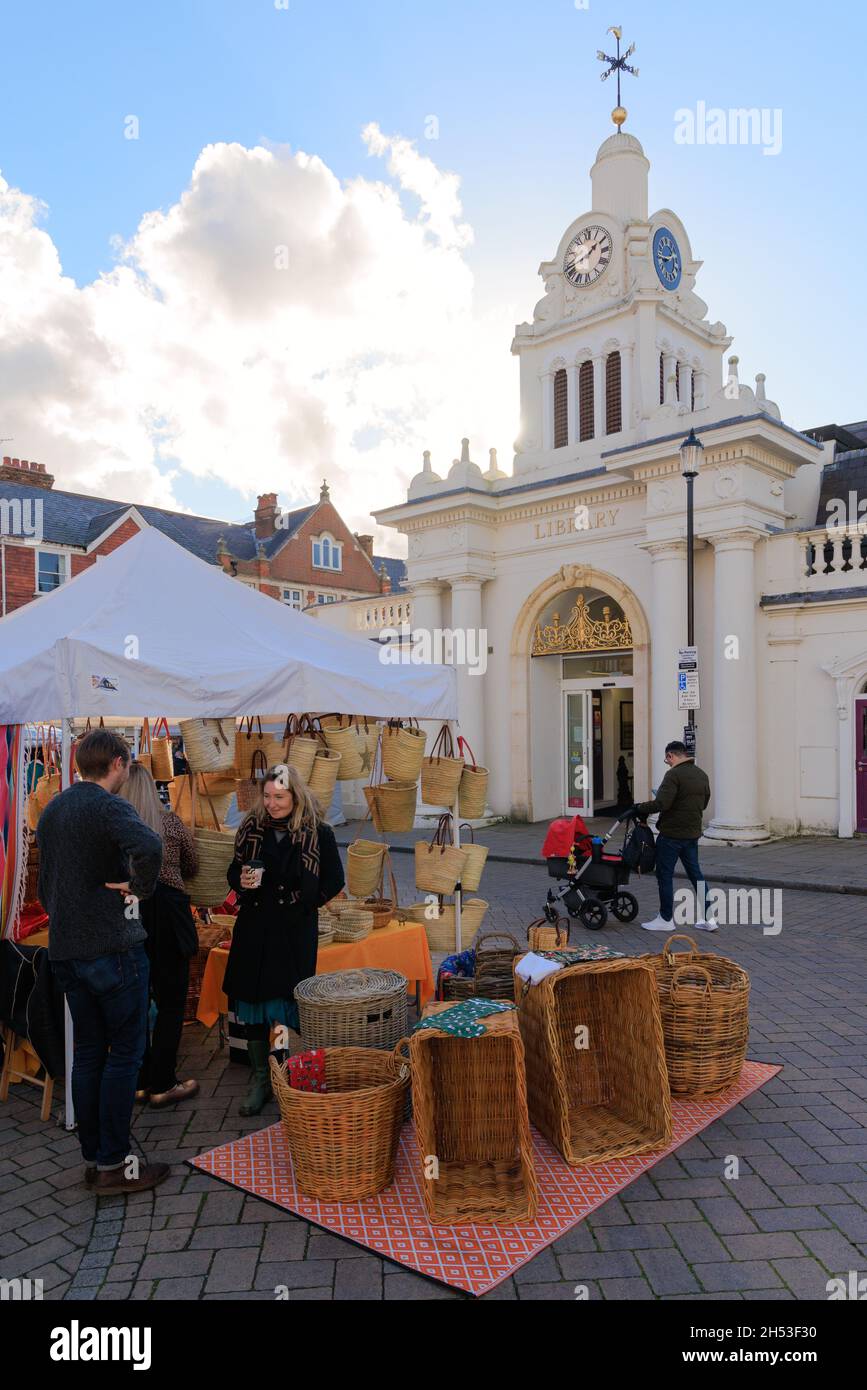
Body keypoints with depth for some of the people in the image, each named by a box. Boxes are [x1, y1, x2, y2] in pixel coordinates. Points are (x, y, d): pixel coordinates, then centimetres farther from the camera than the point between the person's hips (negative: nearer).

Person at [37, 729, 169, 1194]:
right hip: (112, 946, -8)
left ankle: (92, 1158, 23)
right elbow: (148, 846, -35)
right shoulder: (109, 806, -14)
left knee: (88, 1052, 15)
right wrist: (140, 887, -18)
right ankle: (113, 1164, 8)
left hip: (64, 949, 8)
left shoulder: (51, 810, 13)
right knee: (125, 1052, 2)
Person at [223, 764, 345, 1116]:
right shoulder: (251, 829, 5)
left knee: (295, 1003, -2)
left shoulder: (318, 833, -5)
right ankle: (260, 1080, 23)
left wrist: (303, 903, -8)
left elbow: (333, 881, 1)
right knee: (253, 999, 8)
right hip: (254, 928, 3)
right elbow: (234, 872, 14)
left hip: (297, 931, -3)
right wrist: (242, 882, -8)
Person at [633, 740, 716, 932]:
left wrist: (639, 809, -11)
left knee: (665, 875, 3)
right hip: (693, 833, 8)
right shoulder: (702, 775, 10)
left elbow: (661, 803, -24)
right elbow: (704, 802, 21)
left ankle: (665, 919, 9)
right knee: (696, 873, 14)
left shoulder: (674, 774, -16)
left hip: (672, 834, -8)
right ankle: (708, 918, 14)